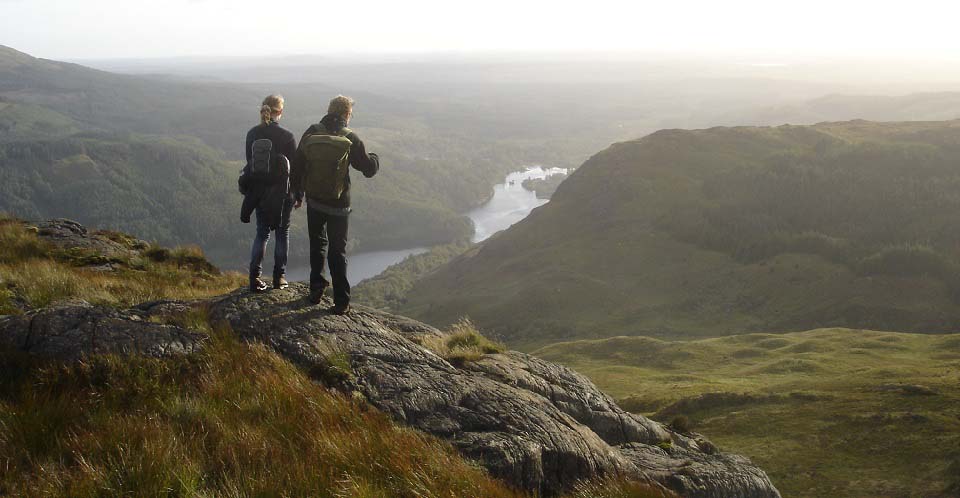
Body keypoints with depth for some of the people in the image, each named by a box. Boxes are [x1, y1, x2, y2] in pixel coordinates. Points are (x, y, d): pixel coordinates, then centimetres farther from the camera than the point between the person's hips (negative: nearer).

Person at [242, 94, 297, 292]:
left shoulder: (252, 134, -3)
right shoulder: (287, 136, -15)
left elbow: (250, 162, 5)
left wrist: (251, 188, 15)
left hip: (258, 191, 3)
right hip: (282, 192, -3)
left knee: (262, 232, 14)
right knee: (282, 232, 13)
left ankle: (255, 276, 4)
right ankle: (279, 277, 16)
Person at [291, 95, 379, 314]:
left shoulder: (311, 134, -4)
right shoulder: (351, 139, -13)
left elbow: (297, 167, 3)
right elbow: (369, 169, -6)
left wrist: (298, 194, 16)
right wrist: (374, 158, 17)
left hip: (313, 201, 3)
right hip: (338, 205, -2)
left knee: (317, 245, 22)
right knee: (338, 251, 6)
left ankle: (316, 289, 24)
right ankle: (341, 302, 4)